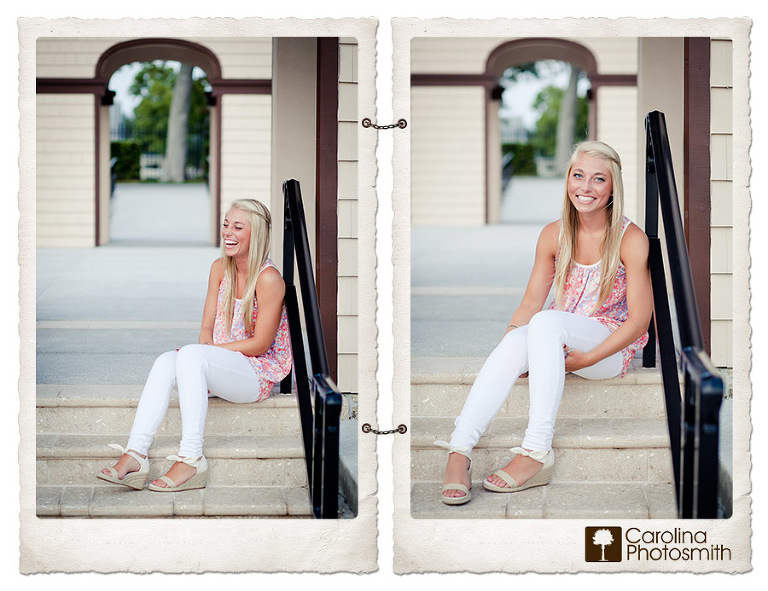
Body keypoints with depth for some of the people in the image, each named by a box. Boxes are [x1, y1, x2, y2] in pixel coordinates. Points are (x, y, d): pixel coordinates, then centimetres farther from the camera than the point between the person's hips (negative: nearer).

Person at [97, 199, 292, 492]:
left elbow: (260, 344, -14)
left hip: (260, 373, -6)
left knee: (190, 355, -32)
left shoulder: (268, 278, -12)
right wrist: (203, 351, -11)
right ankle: (135, 455, -35)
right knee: (166, 361, -23)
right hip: (222, 366, 6)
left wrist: (206, 350, -15)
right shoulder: (220, 268, 10)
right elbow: (207, 328, 11)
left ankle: (191, 458, -37)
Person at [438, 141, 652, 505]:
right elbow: (530, 303, 4)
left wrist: (585, 358, -21)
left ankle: (537, 451, -42)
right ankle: (459, 452, -44)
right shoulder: (554, 235, 5)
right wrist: (508, 342, -16)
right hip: (557, 341, 4)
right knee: (515, 340, -32)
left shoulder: (631, 239, -9)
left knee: (546, 322, -35)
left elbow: (639, 319, -10)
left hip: (611, 347, -4)